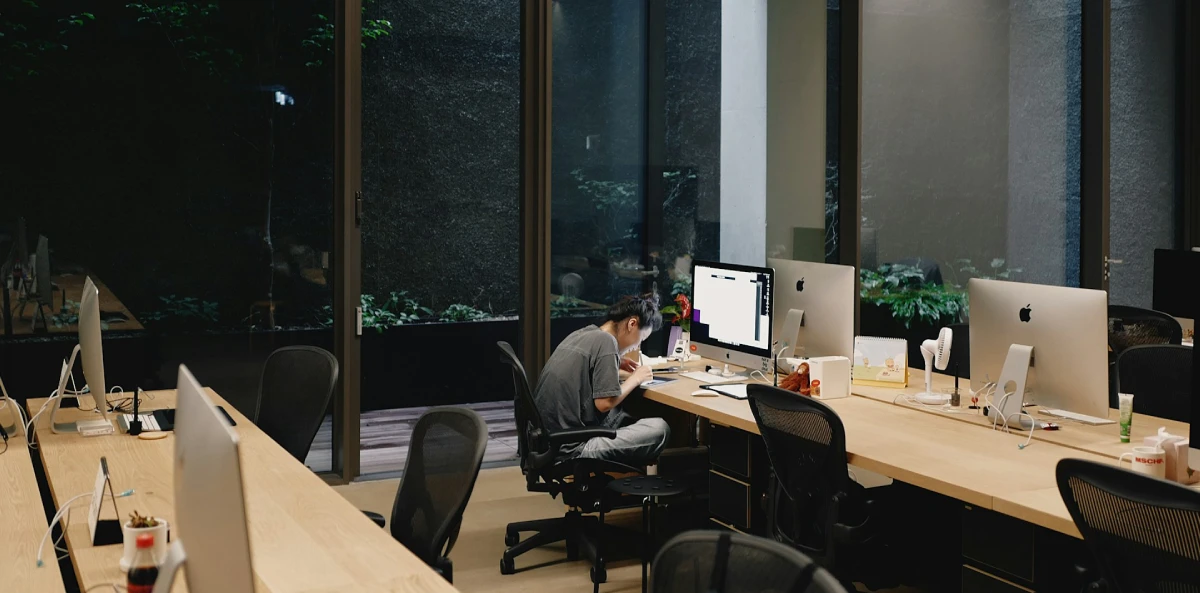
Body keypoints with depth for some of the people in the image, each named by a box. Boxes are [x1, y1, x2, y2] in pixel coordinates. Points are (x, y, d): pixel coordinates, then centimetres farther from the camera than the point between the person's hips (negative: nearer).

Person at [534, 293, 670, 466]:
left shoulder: (580, 334, 12)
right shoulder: (606, 342, -13)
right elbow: (604, 403, -16)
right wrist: (636, 378, -1)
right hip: (571, 447, -9)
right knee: (659, 429, -4)